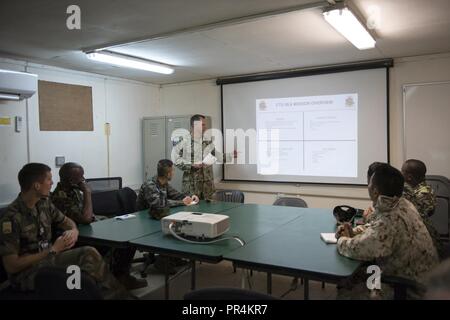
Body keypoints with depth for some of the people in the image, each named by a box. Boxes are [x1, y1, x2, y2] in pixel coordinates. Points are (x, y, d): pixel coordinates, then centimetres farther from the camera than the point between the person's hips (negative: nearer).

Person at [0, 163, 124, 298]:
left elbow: (66, 221, 15)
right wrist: (53, 251, -21)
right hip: (25, 272, -7)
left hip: (47, 258, 7)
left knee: (89, 252, -12)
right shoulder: (11, 217, -22)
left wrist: (74, 231, -10)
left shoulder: (44, 203, -1)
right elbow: (11, 266, -21)